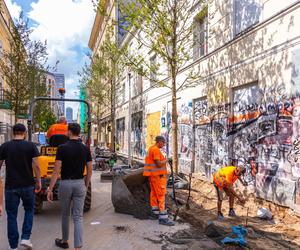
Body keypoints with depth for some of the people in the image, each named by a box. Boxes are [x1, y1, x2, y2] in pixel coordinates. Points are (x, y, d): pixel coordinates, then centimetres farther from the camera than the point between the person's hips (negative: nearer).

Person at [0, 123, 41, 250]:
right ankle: (25, 238, 12)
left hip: (11, 186, 1)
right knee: (29, 210, 20)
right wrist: (39, 182, 1)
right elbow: (36, 166, -8)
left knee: (11, 215, 11)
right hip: (27, 185, 0)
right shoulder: (31, 146, -5)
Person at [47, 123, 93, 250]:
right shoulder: (85, 149, -1)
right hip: (79, 184, 2)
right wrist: (86, 186, 15)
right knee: (78, 217, 3)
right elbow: (90, 170, 2)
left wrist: (50, 189, -8)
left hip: (65, 184, -2)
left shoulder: (62, 148, -10)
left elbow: (57, 170, -13)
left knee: (65, 215, 19)